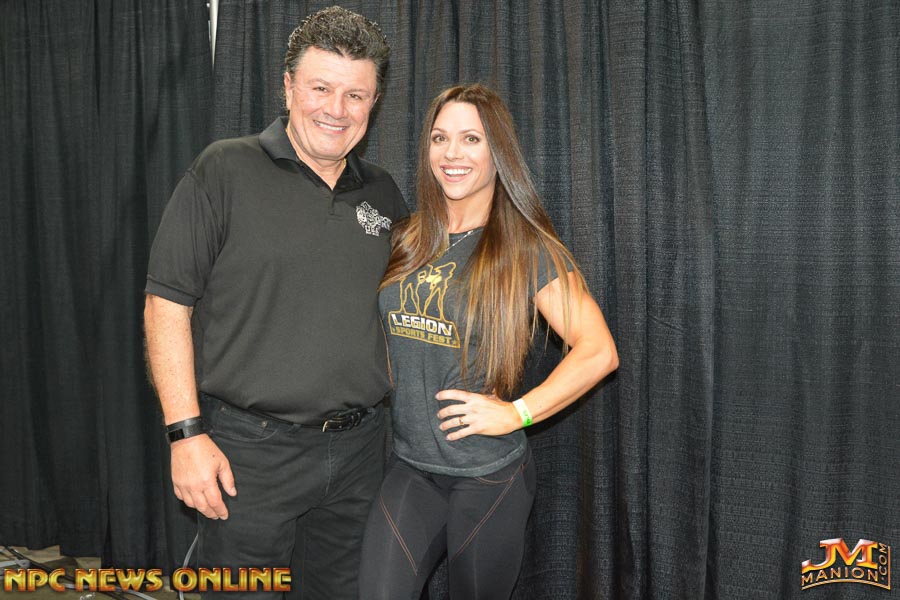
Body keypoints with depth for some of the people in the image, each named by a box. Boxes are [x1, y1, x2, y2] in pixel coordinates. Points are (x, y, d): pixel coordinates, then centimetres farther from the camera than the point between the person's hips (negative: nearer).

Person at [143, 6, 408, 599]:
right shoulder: (226, 171, -7)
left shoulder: (384, 193, 8)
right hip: (250, 450, -4)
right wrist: (187, 433, -13)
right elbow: (166, 305, -9)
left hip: (360, 449, 5)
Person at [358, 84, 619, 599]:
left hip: (490, 477, -3)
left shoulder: (528, 249, -9)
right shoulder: (408, 242, 5)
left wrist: (515, 414, -18)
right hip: (410, 467, 4)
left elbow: (598, 352, -16)